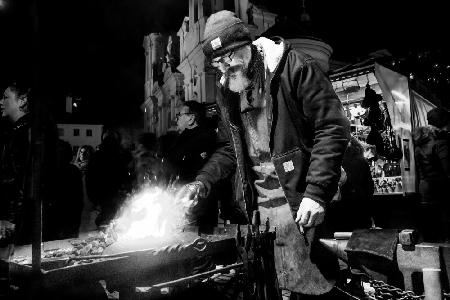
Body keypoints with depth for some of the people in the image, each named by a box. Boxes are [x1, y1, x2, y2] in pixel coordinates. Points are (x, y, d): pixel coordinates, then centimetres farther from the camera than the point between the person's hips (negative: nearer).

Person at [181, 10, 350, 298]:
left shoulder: (294, 66, -9)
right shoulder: (228, 93, 12)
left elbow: (333, 128, -14)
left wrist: (316, 193, -21)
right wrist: (203, 182, 2)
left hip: (300, 200, -6)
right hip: (258, 206, 6)